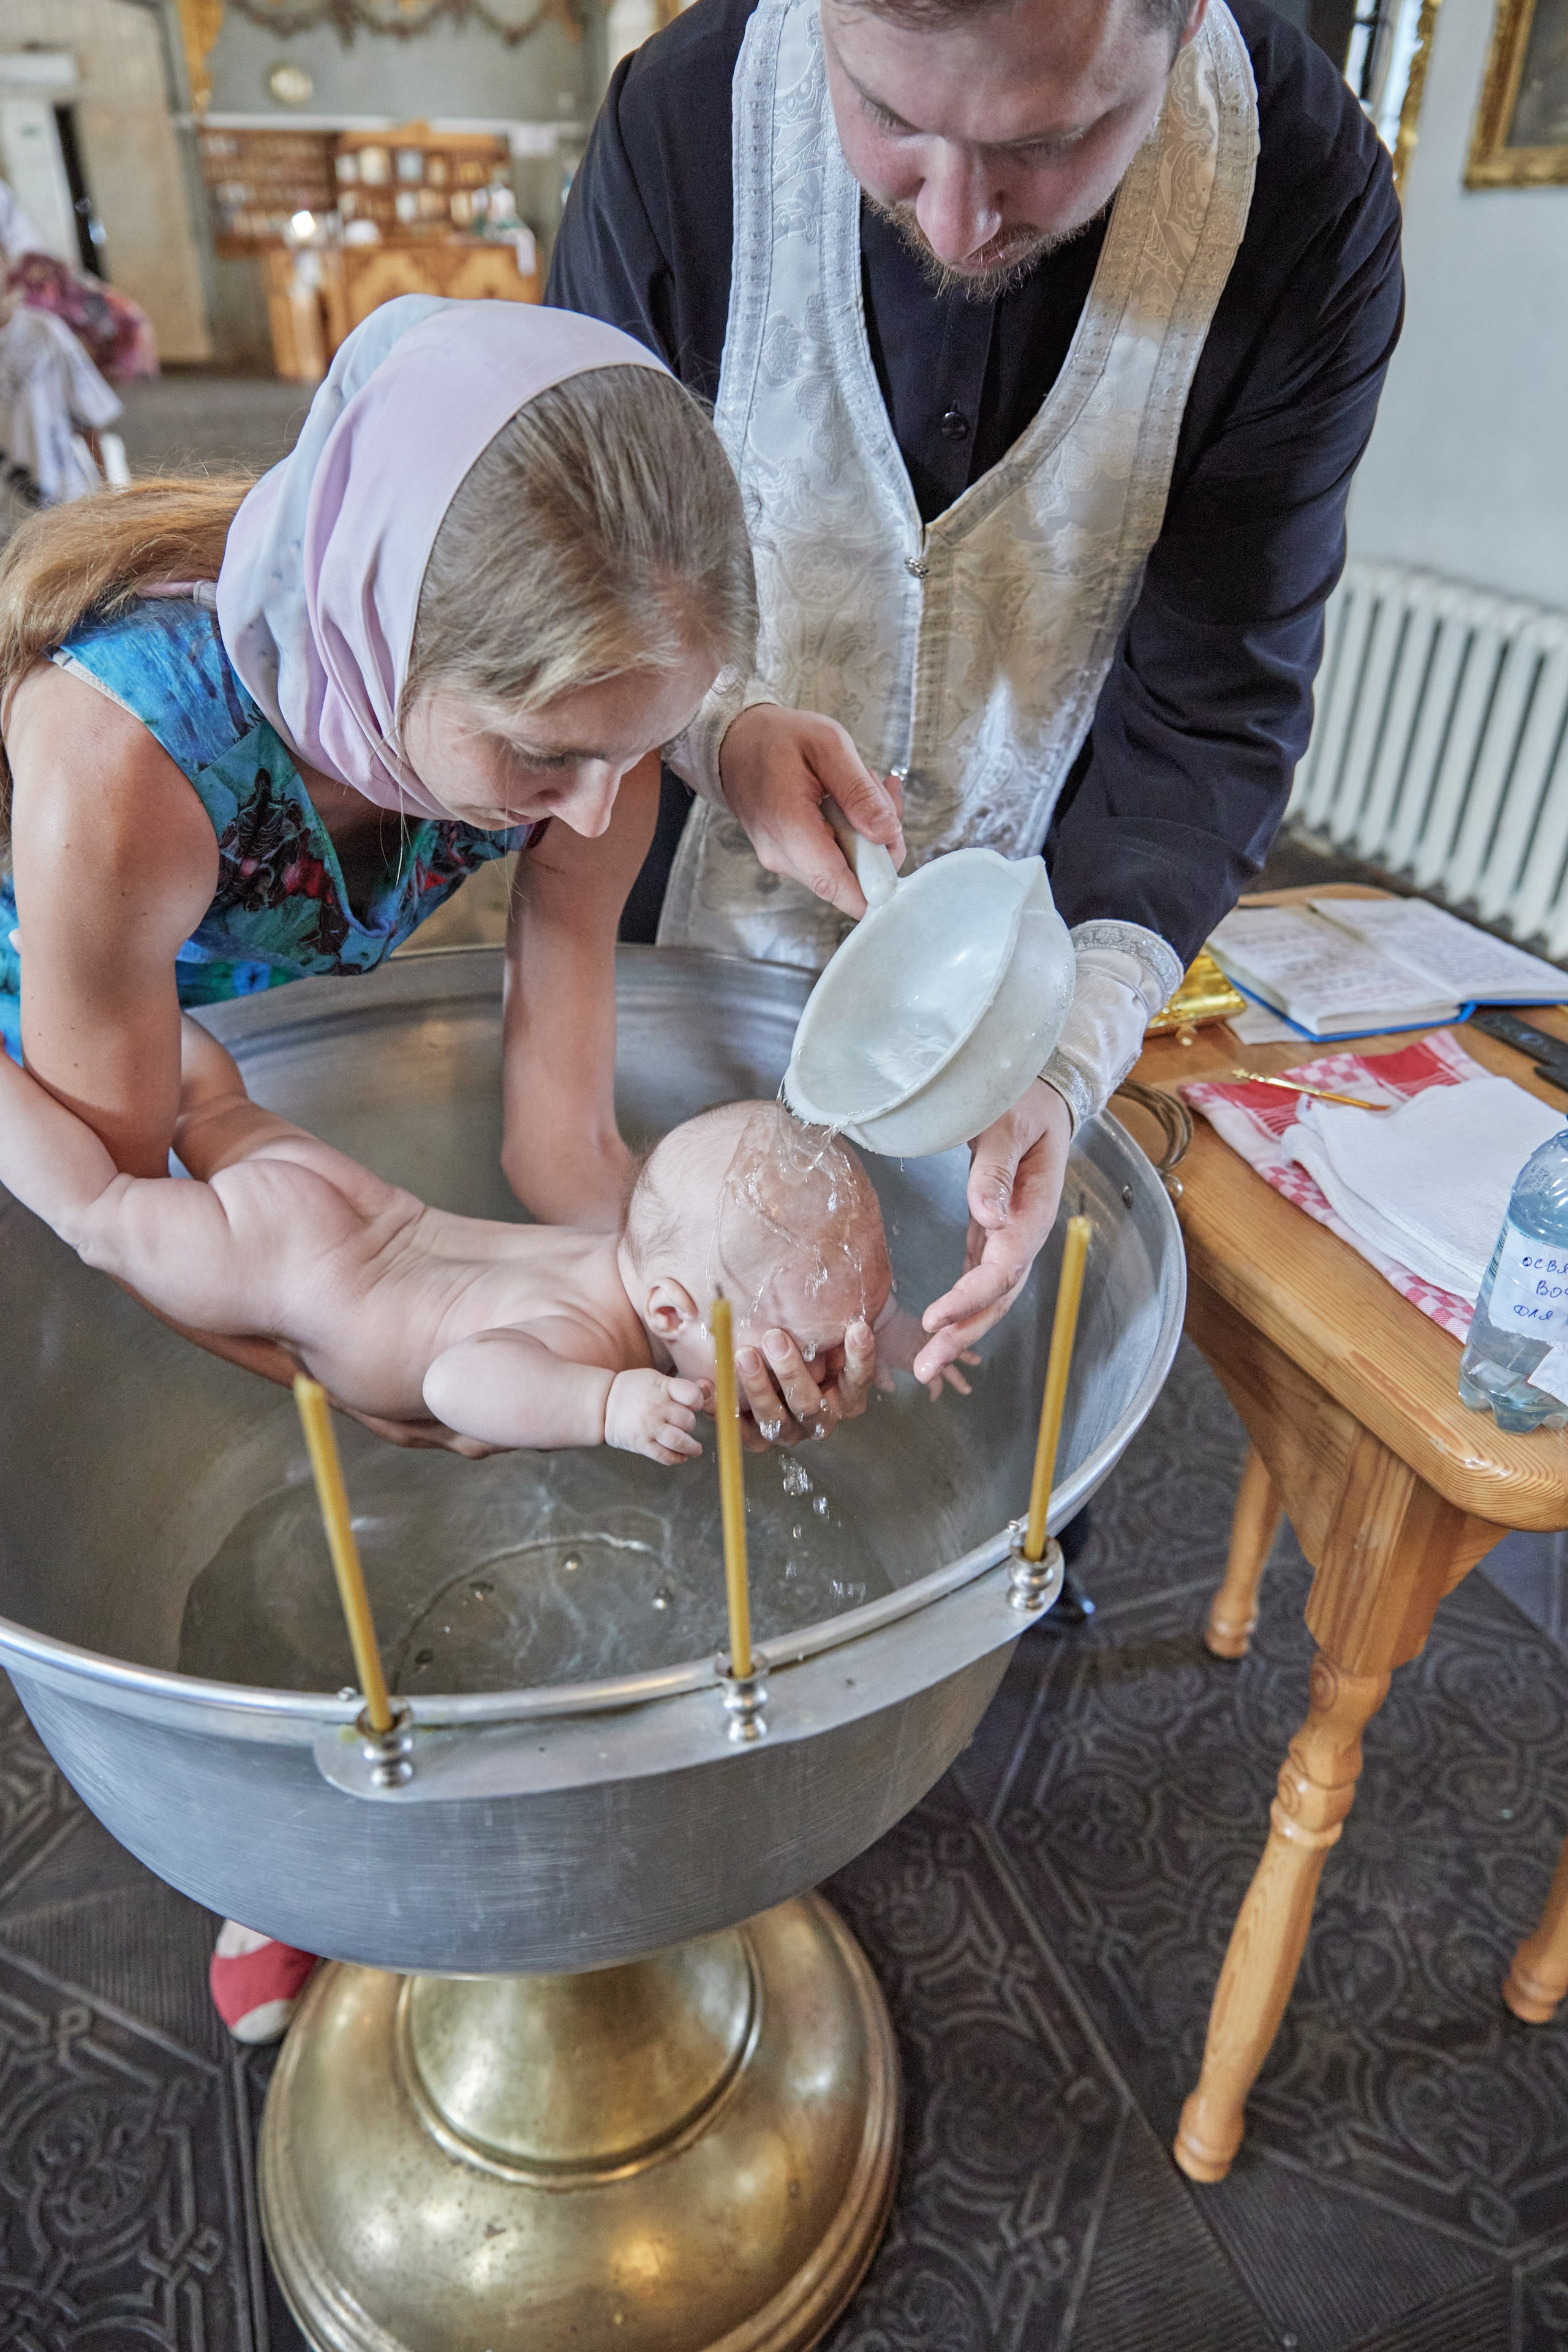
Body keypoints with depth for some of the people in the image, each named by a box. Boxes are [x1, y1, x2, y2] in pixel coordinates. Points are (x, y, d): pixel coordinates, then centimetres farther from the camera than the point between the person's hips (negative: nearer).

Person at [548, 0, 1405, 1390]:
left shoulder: (1310, 202, -21)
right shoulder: (681, 116, -20)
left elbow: (1215, 705, -19)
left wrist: (1071, 1055, -31)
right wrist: (712, 724, -30)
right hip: (717, 918, 1)